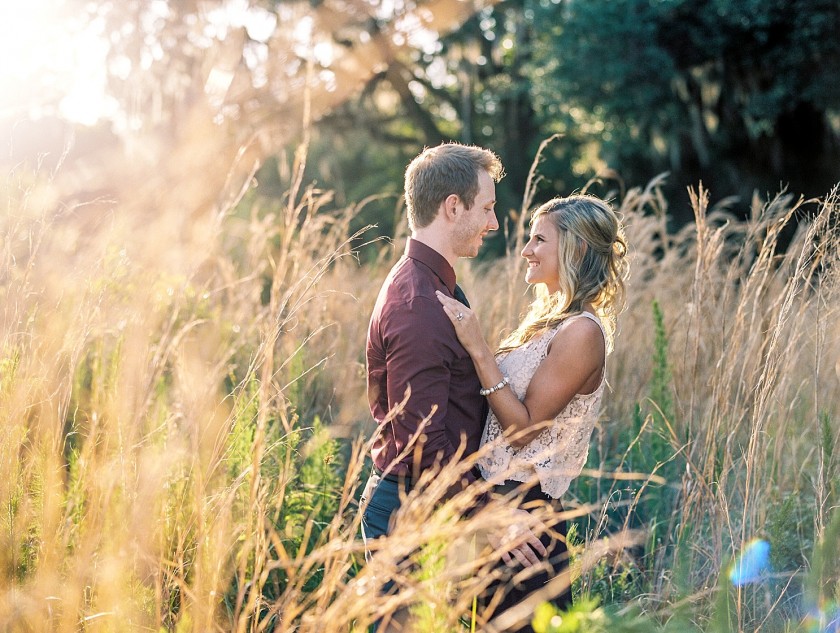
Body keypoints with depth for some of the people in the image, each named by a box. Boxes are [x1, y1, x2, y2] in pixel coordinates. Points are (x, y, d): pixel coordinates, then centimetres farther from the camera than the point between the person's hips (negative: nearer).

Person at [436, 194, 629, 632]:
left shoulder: (582, 332, -17)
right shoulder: (550, 317, 12)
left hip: (525, 509, -9)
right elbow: (509, 411, 9)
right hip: (497, 498, 9)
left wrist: (478, 348, -21)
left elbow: (523, 427, -20)